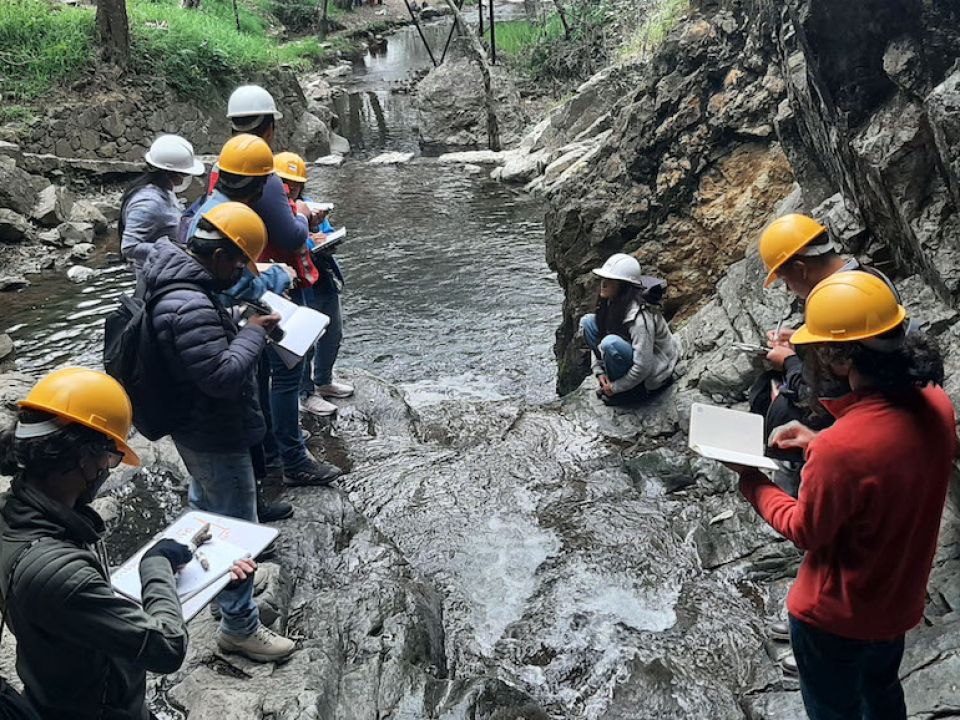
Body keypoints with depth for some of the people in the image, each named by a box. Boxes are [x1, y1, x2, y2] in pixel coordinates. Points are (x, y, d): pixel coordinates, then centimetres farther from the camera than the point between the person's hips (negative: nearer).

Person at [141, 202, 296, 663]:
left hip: (195, 428, 11)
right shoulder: (189, 308, -33)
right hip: (216, 437, -11)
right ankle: (239, 626, 16)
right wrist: (253, 333, -21)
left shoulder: (176, 279, 0)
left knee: (205, 500, 31)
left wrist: (240, 327, 2)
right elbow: (224, 374, -33)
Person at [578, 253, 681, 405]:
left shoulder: (639, 317, -33)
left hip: (654, 373, -8)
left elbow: (643, 367, -31)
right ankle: (611, 378, 2)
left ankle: (633, 391, -10)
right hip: (633, 352, 8)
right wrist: (599, 371, -5)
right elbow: (598, 338, 5)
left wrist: (615, 388, -19)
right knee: (587, 321, -6)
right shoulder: (611, 303, -9)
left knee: (611, 343, -36)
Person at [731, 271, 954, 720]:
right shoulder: (935, 404, -16)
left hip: (837, 614, -6)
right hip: (900, 598, 7)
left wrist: (752, 481, -8)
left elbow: (805, 532, -19)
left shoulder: (840, 449, -38)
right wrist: (821, 442, -3)